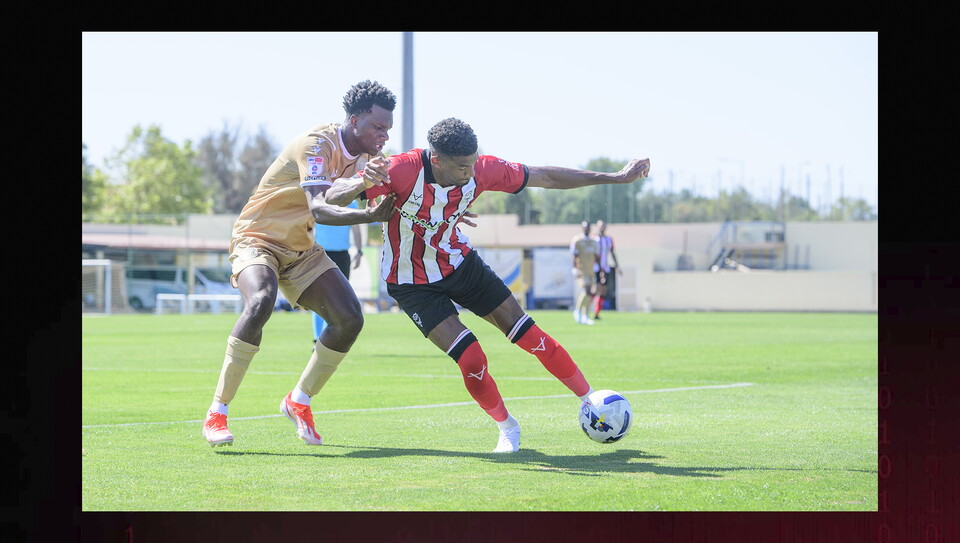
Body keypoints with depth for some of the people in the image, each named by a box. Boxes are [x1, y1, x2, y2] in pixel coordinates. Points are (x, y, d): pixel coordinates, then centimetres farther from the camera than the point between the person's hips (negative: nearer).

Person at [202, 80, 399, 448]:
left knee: (350, 319, -7)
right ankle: (216, 413, -28)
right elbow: (319, 210, -39)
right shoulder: (317, 144, -26)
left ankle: (298, 401, 13)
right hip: (258, 238, -8)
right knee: (260, 302, -36)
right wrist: (368, 215, -52)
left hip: (301, 248, 8)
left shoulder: (361, 152, 1)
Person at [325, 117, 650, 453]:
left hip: (459, 262, 4)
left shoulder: (480, 170, -19)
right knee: (471, 361, -16)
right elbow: (333, 196, -33)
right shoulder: (404, 171, -32)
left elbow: (545, 177, -6)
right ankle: (507, 428, 11)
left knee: (531, 337, 0)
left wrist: (616, 178, -2)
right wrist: (362, 184, -57)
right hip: (413, 283, -4)